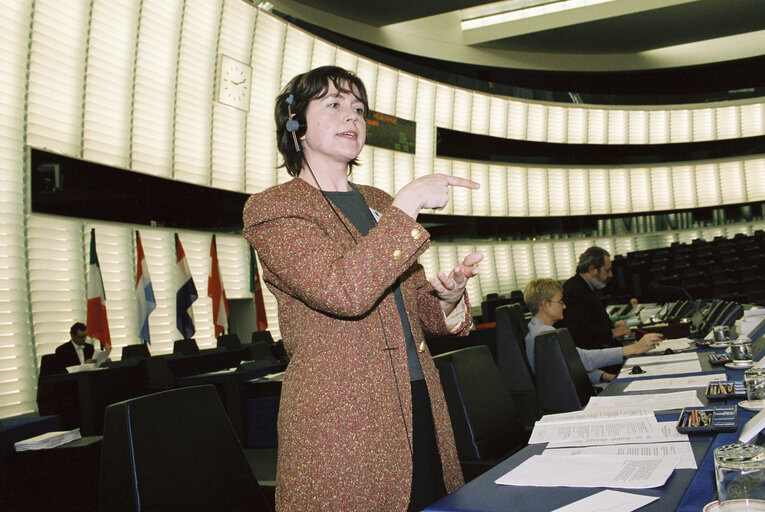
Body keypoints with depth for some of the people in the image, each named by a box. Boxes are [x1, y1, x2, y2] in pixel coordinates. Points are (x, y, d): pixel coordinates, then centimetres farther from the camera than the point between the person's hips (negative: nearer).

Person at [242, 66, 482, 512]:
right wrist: (410, 202, -17)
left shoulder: (379, 203, 16)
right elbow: (344, 290, -22)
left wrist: (448, 296, -4)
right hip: (339, 423, -6)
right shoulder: (271, 208, -5)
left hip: (421, 407, 6)